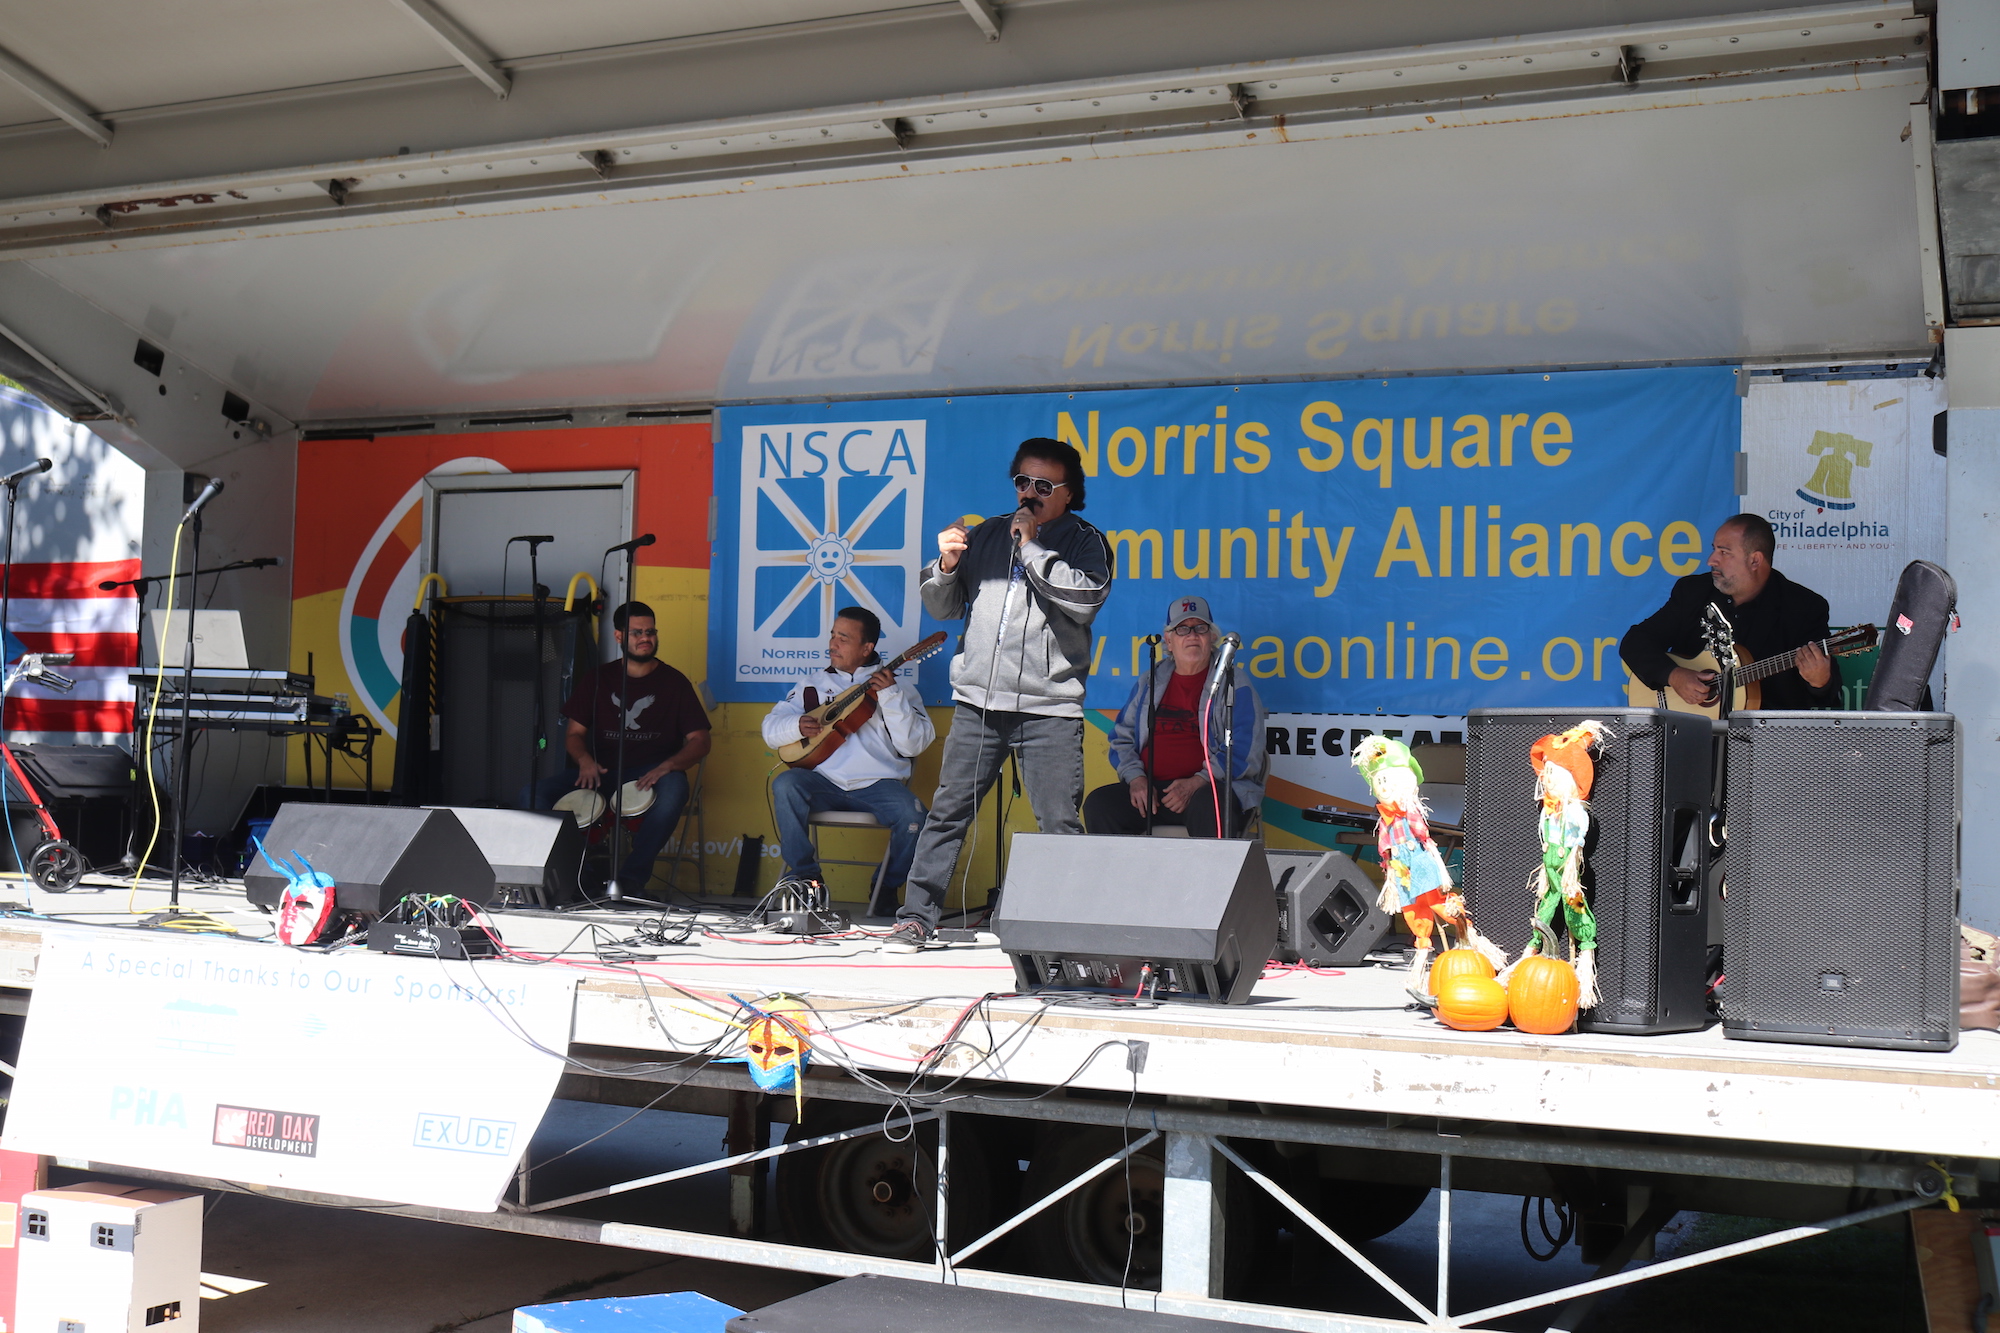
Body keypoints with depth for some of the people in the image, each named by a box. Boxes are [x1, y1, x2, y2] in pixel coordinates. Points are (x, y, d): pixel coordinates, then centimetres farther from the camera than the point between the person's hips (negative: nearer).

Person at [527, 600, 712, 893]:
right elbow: (574, 733, 13)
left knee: (674, 788, -39)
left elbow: (700, 741, 1)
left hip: (653, 773, -2)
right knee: (540, 792, -22)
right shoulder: (598, 679, 13)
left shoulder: (673, 682, 5)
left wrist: (667, 766, -19)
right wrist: (585, 760, -11)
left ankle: (631, 878, -36)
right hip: (603, 771, 3)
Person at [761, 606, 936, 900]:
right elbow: (771, 729, 15)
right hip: (824, 782, 2)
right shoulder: (815, 683, 19)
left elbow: (913, 746, -3)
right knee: (785, 785, -28)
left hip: (877, 784, -2)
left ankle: (888, 886, 1)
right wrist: (796, 726, -7)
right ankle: (804, 875, -13)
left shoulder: (896, 686, 11)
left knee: (912, 816, -29)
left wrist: (891, 696, -13)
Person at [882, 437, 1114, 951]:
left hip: (1050, 707, -3)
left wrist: (1033, 548, -11)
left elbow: (1087, 598, -14)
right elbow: (942, 608, 17)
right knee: (947, 811, 3)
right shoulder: (986, 535, 16)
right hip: (978, 702, 3)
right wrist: (946, 564, -2)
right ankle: (917, 917, 9)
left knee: (1059, 823, -5)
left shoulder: (1086, 542, 6)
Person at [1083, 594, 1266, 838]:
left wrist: (1197, 783, -16)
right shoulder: (1149, 684, 20)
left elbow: (1245, 752, -4)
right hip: (1150, 789, 4)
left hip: (1207, 789, -4)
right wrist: (1136, 778, -2)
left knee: (1207, 807, -39)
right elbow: (1121, 738, 19)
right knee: (1098, 804, -22)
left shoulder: (1233, 686, 6)